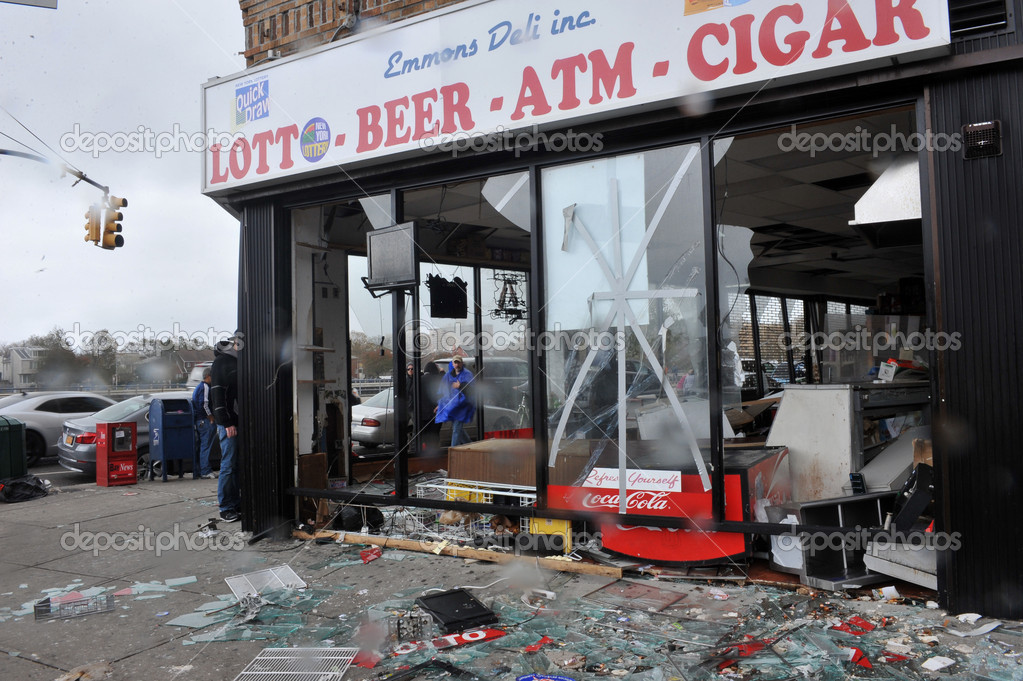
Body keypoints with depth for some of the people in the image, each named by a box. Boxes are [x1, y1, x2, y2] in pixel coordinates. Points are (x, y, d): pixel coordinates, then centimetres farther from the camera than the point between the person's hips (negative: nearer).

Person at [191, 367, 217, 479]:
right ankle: (206, 472, -7)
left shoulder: (198, 386, 20)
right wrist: (211, 418, -13)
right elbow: (204, 404, -21)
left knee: (202, 446, 13)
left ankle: (202, 471, 17)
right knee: (206, 446, -8)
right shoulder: (205, 387, -13)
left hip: (199, 422, 11)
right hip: (205, 421, -11)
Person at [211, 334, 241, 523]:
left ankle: (238, 505, 15)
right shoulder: (221, 362, -4)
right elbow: (217, 394, -10)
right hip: (229, 423, -6)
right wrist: (226, 423, -15)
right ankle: (226, 508, 3)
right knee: (229, 465, -4)